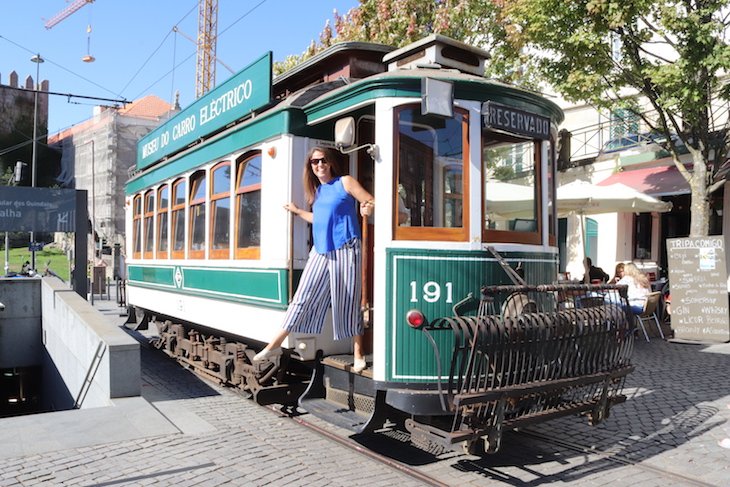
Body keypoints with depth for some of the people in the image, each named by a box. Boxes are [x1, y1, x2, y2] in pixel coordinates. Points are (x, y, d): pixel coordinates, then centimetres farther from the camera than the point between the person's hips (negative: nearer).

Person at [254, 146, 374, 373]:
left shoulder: (345, 182, 2)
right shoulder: (318, 191, 18)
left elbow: (372, 202, -4)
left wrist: (367, 208, -26)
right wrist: (298, 211, 34)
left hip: (344, 250, -5)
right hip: (320, 251, 6)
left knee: (348, 302, -2)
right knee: (303, 298, 6)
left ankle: (358, 354, 8)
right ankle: (275, 344, 11)